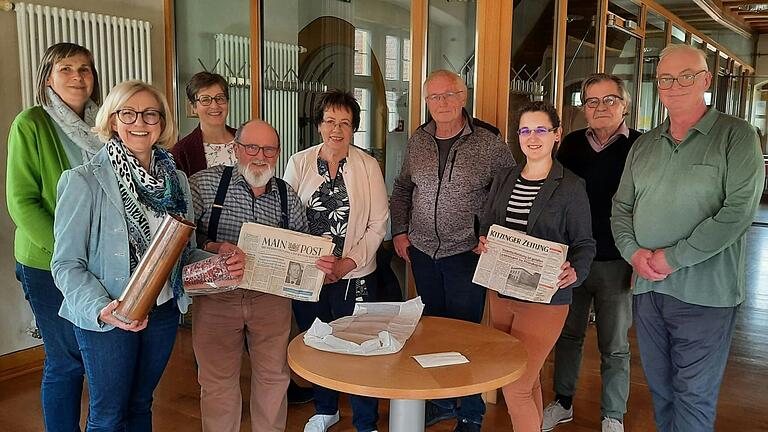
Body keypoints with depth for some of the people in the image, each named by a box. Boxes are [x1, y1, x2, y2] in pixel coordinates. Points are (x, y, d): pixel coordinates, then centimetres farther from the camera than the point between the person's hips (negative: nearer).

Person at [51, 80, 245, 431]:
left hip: (164, 311, 5)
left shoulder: (175, 179, 3)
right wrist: (101, 308, -29)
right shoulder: (83, 182, -13)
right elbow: (67, 263, -13)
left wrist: (221, 266, -10)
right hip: (105, 320, -4)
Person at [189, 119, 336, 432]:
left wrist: (320, 263, -14)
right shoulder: (206, 183, -5)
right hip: (216, 297, -2)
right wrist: (212, 248, -25)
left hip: (272, 297, 3)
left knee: (273, 376, 13)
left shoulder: (287, 197, 4)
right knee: (218, 381, 10)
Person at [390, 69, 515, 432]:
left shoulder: (489, 143, -9)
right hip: (422, 252, 5)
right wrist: (400, 231, 8)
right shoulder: (417, 141, 4)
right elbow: (402, 188, 16)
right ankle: (441, 402, 34)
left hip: (465, 253, -4)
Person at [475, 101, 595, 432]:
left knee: (515, 387, -6)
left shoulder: (571, 187, -8)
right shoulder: (504, 180, 7)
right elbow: (486, 226, 15)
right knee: (528, 380, 19)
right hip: (501, 293, 6)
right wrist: (483, 242, -6)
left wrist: (575, 273, -24)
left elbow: (584, 244, -6)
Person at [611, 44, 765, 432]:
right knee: (659, 389, 17)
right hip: (646, 288, 5)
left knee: (694, 397, 4)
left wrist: (674, 258, -17)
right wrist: (633, 251, -6)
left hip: (704, 294, -5)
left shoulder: (735, 136, -6)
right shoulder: (644, 145, 11)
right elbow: (621, 207, 13)